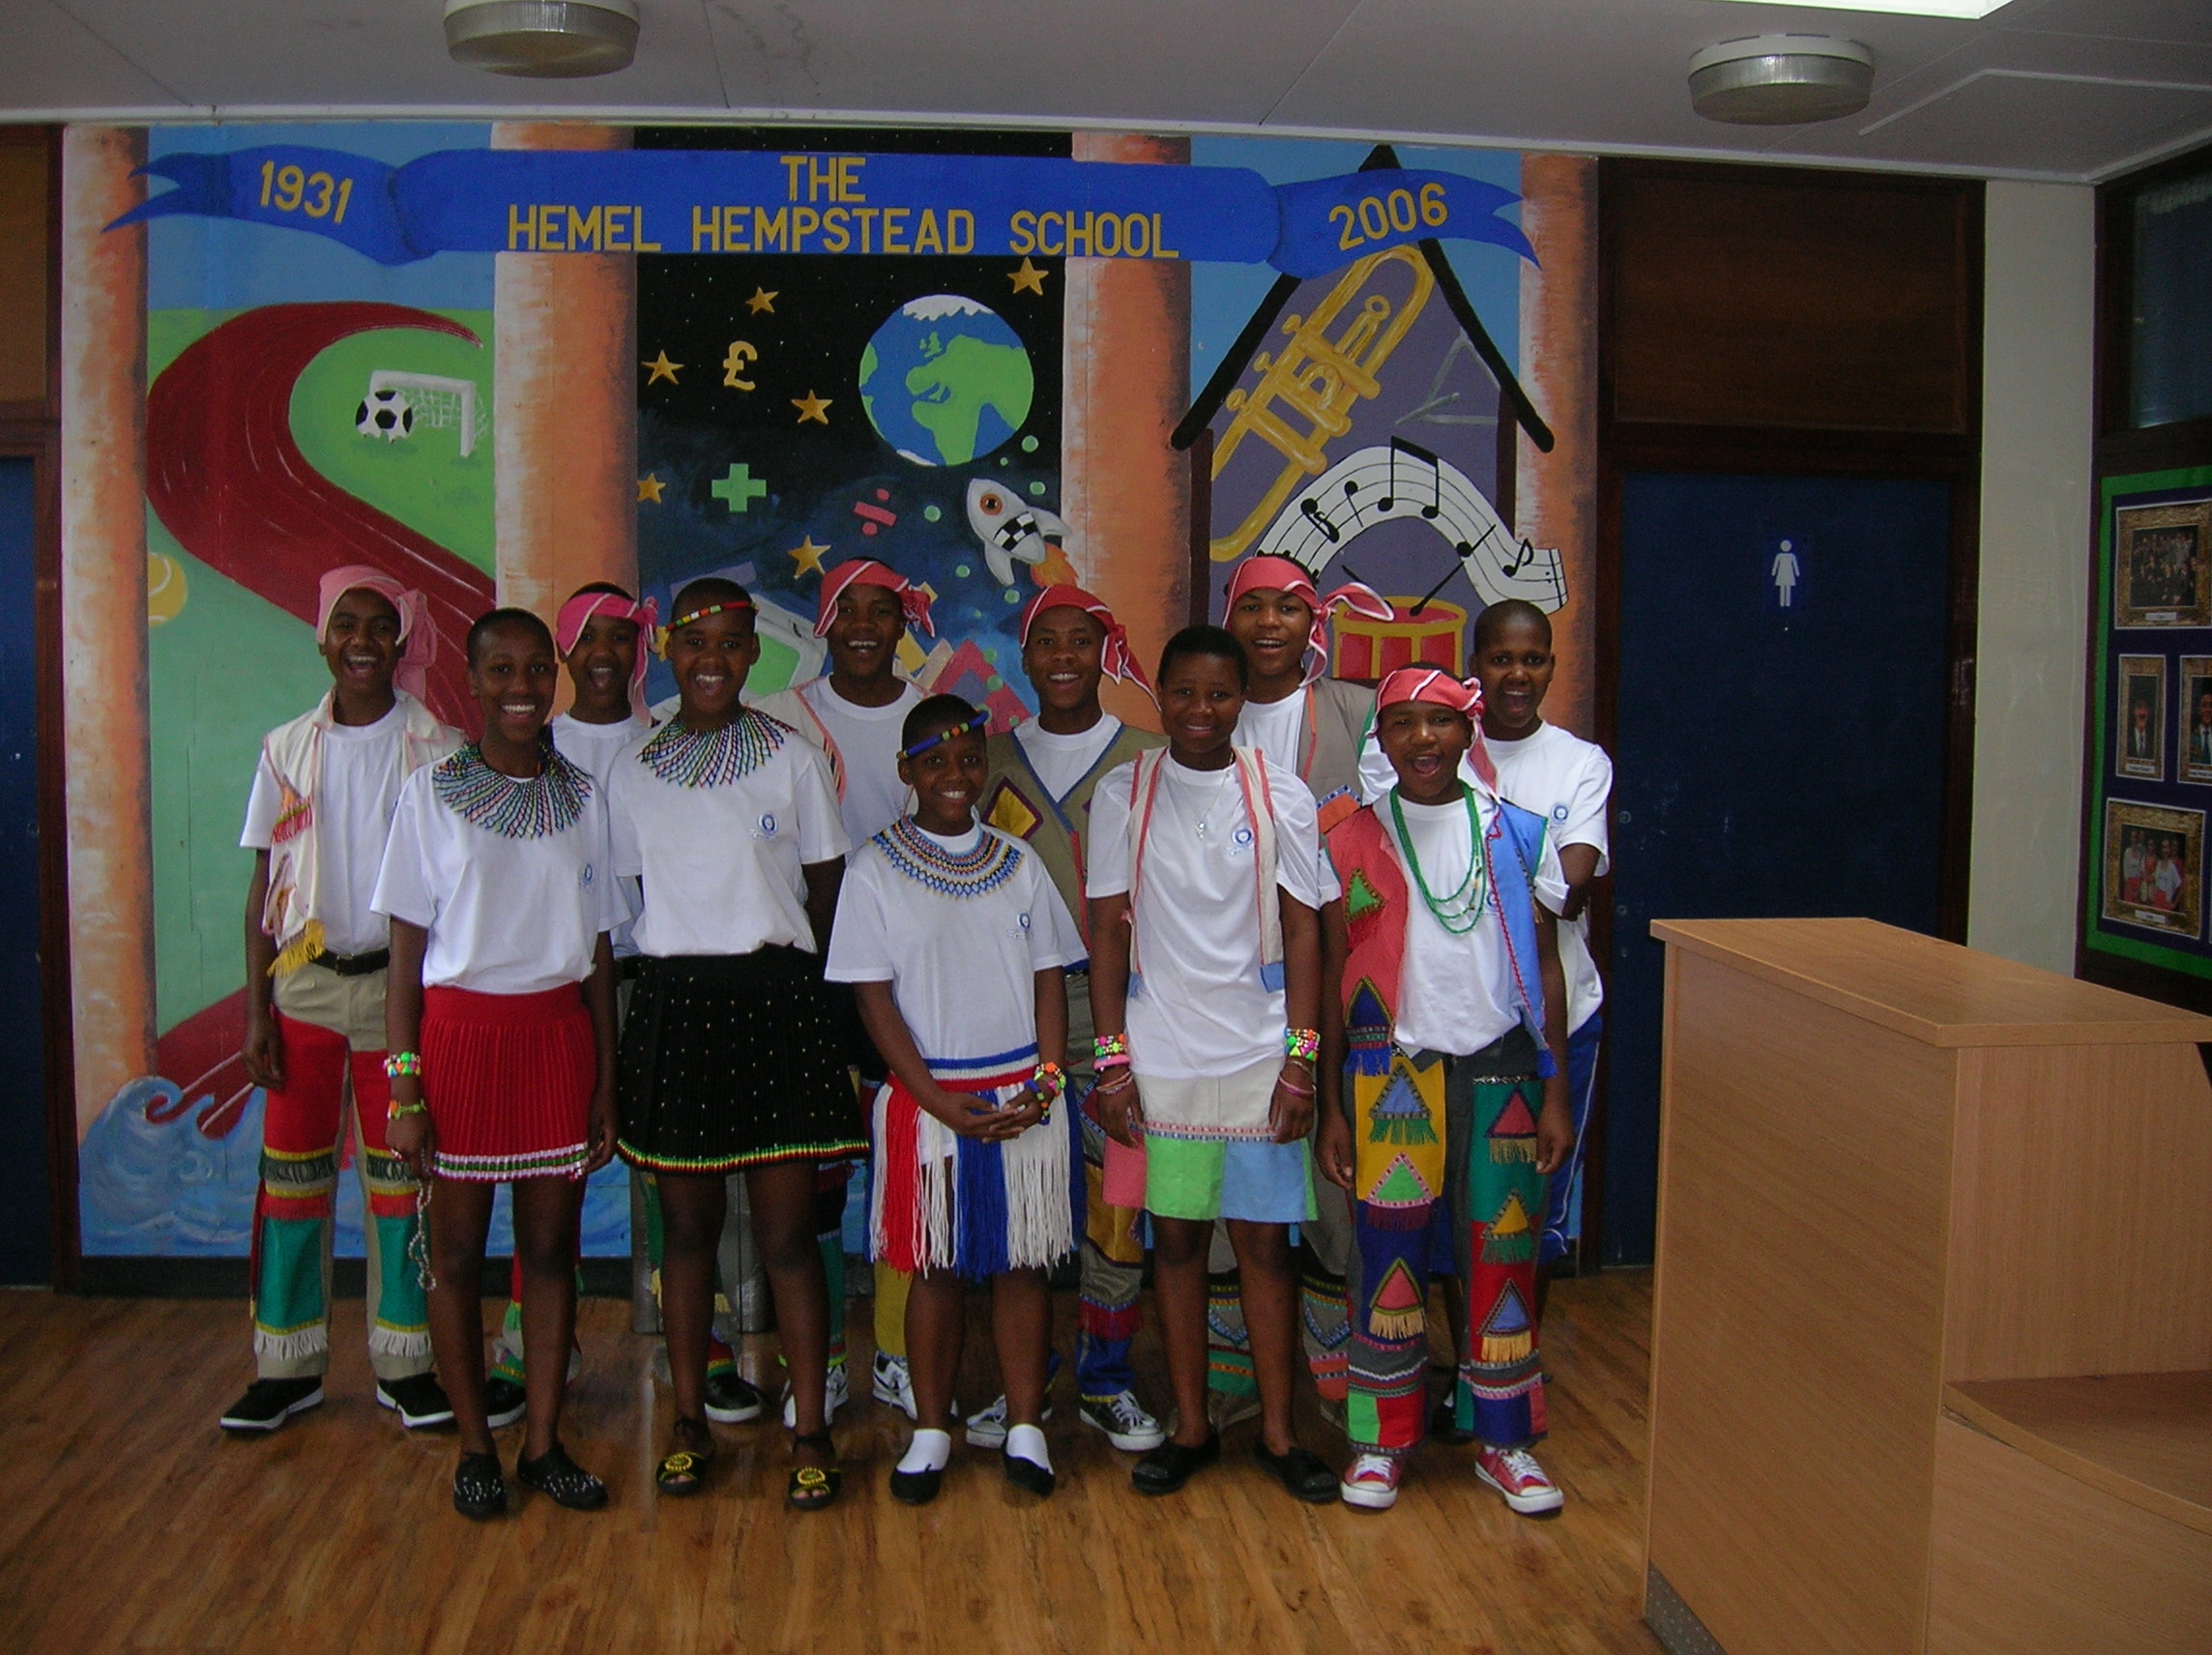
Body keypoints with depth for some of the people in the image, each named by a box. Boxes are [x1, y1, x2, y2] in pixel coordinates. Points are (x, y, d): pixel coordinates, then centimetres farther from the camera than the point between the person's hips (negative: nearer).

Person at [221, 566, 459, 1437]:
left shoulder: (438, 750, -1)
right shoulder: (287, 749, 5)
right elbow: (264, 887, 6)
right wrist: (255, 1011, 0)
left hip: (402, 981, -2)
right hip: (304, 982, 2)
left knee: (399, 1171, 5)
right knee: (293, 1169, 5)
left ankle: (405, 1361, 15)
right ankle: (288, 1364, 16)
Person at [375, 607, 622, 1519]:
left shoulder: (583, 795, 7)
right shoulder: (432, 792, -1)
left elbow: (599, 947, 9)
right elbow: (407, 950, -2)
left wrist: (607, 1079, 6)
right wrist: (402, 1084, -7)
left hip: (557, 1035, 2)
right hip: (460, 1033, -2)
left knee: (551, 1245, 7)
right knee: (458, 1249, 5)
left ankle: (543, 1442, 19)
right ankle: (474, 1446, 19)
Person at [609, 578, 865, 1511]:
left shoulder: (793, 759, 3)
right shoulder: (634, 770, 8)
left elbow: (826, 884, 5)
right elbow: (632, 894, 11)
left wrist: (785, 974, 2)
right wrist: (684, 954, 2)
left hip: (775, 1003, -2)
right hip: (672, 1005, 2)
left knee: (786, 1231, 0)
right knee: (687, 1225, 10)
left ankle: (810, 1430, 10)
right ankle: (690, 1421, 23)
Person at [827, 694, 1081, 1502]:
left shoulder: (1019, 864, 7)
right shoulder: (875, 869, -2)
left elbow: (1049, 977, 8)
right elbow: (874, 996, -5)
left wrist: (1048, 1078, -7)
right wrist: (941, 1102, -12)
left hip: (1021, 1095, 2)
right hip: (929, 1097, -2)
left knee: (1023, 1261, 6)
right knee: (937, 1267, 6)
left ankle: (1025, 1428, 17)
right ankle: (931, 1431, 19)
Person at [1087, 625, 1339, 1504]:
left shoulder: (1280, 796, 0)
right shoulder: (1122, 795, 1)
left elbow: (1302, 935, 1)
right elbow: (1108, 934, 2)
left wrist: (1301, 1061, -5)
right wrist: (1111, 1060, -3)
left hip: (1260, 1056, 0)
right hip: (1160, 1058, 1)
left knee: (1265, 1241, 4)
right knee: (1176, 1238, 9)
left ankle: (1277, 1432, 17)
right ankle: (1191, 1427, 23)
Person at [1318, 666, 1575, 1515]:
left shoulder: (1517, 834, 4)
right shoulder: (1351, 843, 2)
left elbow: (1546, 969, 7)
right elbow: (1332, 979, 4)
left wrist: (1555, 1092, 2)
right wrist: (1330, 1107, 1)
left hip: (1500, 1069, 1)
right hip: (1390, 1073, -1)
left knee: (1501, 1251, 6)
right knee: (1388, 1252, 3)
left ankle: (1504, 1440, 21)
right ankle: (1382, 1440, 17)